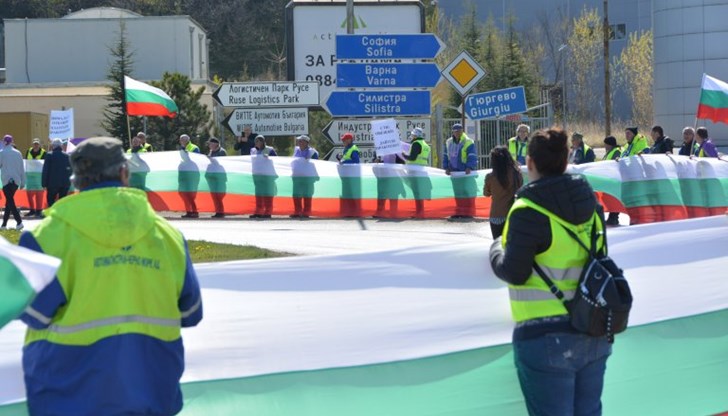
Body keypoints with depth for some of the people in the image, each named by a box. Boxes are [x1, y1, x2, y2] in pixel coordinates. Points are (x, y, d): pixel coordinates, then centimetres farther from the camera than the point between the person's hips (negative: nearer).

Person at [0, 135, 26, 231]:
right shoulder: (18, 153, 10)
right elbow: (22, 169, 12)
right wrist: (23, 182, 17)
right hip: (16, 181, 5)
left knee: (10, 201, -6)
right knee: (9, 200, 14)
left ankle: (19, 222, -20)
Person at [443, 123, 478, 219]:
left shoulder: (468, 142, -9)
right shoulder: (448, 143, 10)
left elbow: (472, 157, -16)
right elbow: (446, 156, 15)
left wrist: (469, 168, -28)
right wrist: (446, 167, 4)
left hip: (466, 172, -6)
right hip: (455, 172, 6)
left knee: (467, 191, -7)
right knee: (458, 193, 11)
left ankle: (469, 212, -3)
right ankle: (459, 212, 18)